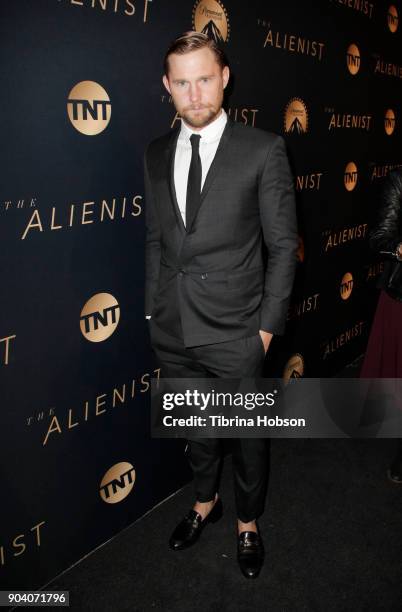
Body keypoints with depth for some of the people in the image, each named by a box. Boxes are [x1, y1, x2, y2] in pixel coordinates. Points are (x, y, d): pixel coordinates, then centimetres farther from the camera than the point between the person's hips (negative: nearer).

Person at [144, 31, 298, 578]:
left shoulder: (264, 150, -9)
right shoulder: (155, 154, 4)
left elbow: (283, 245, -7)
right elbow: (155, 238, 10)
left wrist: (268, 325, -8)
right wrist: (153, 308, 7)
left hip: (235, 333, -3)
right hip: (173, 331, 4)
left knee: (247, 434, 15)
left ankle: (248, 524, 41)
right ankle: (205, 503, 49)